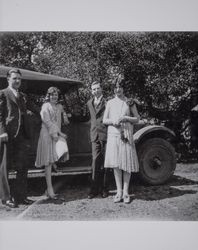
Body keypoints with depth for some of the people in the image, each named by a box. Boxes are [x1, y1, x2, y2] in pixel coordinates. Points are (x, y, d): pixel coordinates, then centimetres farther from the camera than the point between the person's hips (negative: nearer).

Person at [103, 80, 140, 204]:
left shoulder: (130, 102, 6)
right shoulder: (110, 103, 11)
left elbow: (137, 119, 7)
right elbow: (104, 120, 11)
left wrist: (126, 118, -10)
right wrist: (113, 121, -9)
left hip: (126, 135, -1)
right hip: (113, 134, 2)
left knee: (127, 163, -2)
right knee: (116, 164, 1)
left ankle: (126, 192, 8)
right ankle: (119, 191, 11)